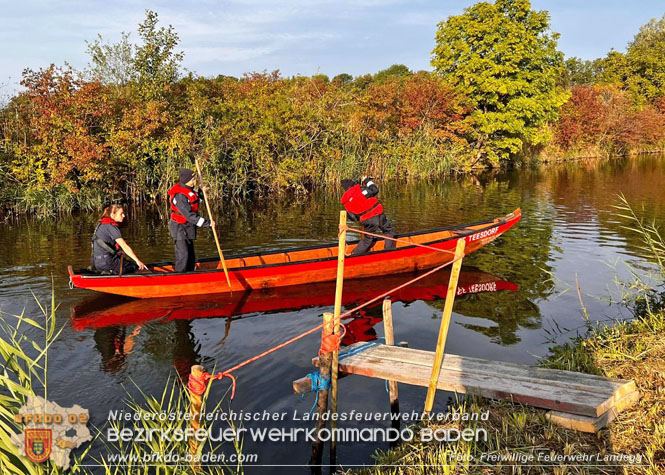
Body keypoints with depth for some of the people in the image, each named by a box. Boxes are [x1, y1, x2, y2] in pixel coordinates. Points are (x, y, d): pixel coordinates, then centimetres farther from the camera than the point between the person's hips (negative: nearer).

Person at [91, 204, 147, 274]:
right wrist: (138, 260, -18)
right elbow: (124, 246, -18)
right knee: (136, 267, -3)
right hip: (106, 263, -10)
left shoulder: (102, 224, 15)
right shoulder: (111, 226, -14)